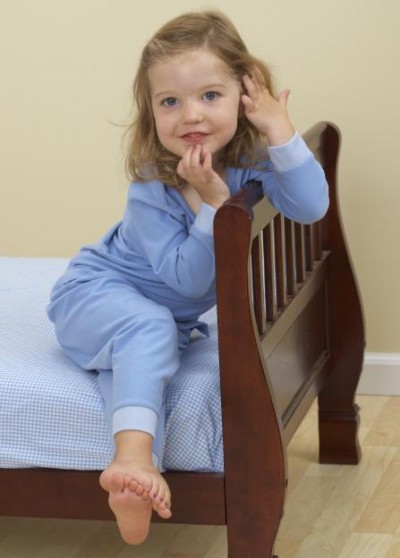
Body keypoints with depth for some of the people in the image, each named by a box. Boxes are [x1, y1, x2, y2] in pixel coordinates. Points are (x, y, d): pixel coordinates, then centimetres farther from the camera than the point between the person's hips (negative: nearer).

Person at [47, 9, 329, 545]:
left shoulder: (249, 157, -15)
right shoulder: (151, 189, -26)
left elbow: (311, 206, -30)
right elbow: (188, 279, -28)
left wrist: (280, 128, -34)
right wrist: (211, 204, -38)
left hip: (167, 315, 6)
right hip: (95, 293, -5)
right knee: (148, 328, -35)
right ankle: (135, 458, -51)